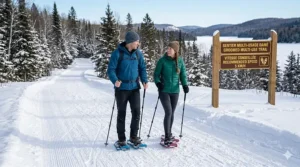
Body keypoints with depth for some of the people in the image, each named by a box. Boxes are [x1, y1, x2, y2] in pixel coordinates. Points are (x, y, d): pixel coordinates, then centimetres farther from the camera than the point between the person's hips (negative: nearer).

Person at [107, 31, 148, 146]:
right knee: (121, 113, 6)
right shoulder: (117, 53, -10)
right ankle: (121, 138, 19)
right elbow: (111, 69, -11)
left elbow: (142, 68, 10)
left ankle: (134, 136, 18)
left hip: (134, 87, 4)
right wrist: (115, 80, -29)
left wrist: (144, 81, -5)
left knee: (136, 112, 1)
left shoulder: (138, 53, 4)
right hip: (121, 88, -3)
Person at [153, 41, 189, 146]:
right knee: (168, 113, -12)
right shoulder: (162, 60, -7)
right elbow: (156, 74, -2)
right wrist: (158, 83, -19)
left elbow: (183, 74, 7)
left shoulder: (180, 61, 1)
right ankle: (167, 138, -4)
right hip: (164, 91, -3)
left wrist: (185, 85, -7)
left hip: (175, 91, 3)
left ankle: (169, 134, 29)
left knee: (172, 113, 12)